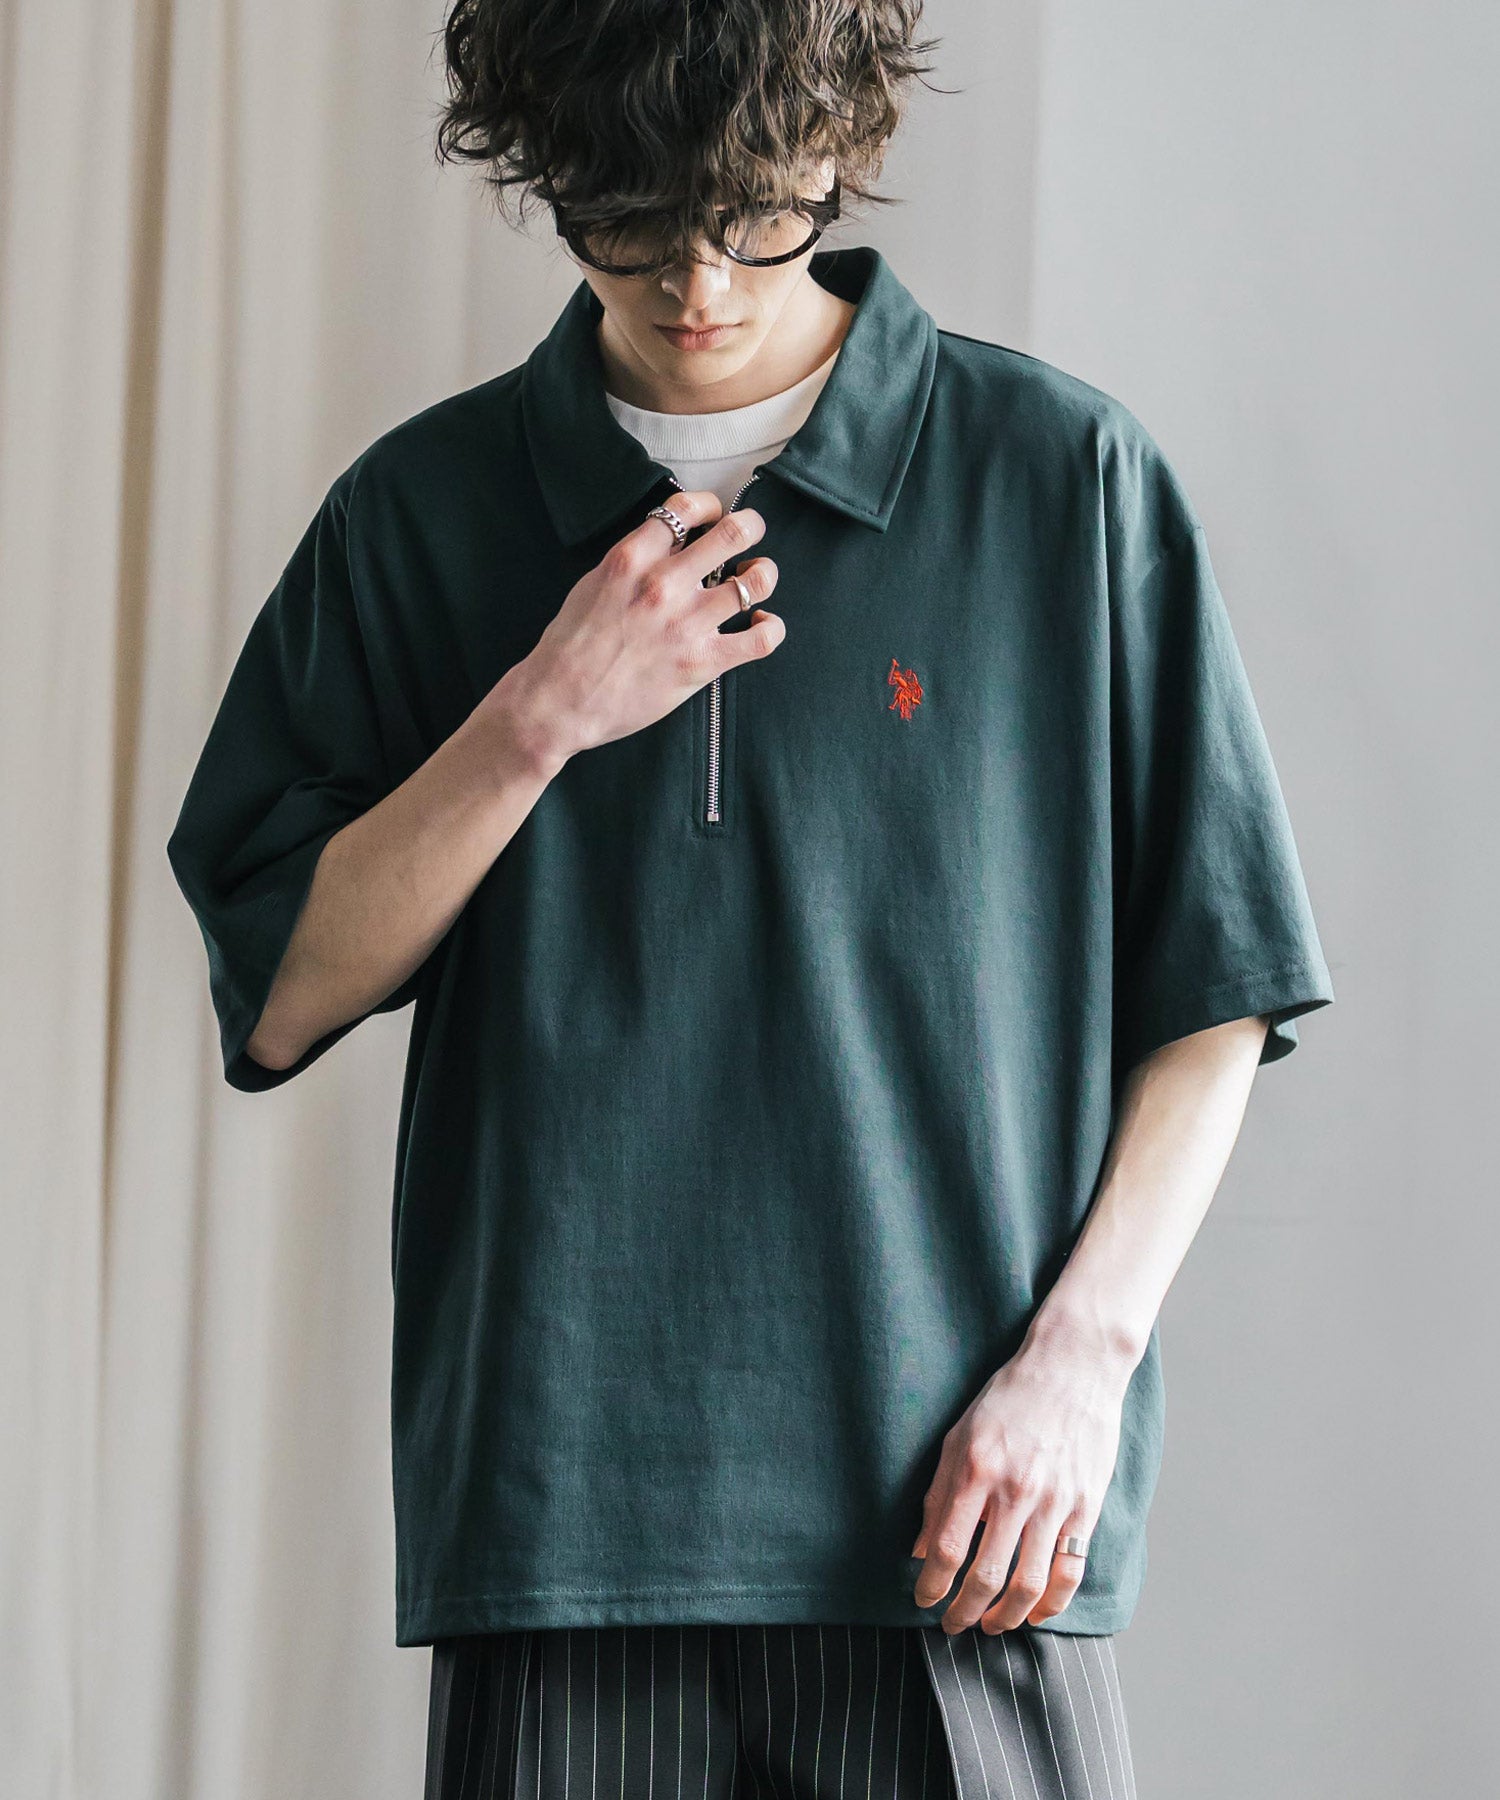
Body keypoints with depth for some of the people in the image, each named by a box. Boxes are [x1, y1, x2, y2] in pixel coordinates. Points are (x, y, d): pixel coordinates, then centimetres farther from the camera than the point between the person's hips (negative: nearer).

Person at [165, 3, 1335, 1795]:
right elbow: (273, 1000, 5)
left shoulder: (1063, 477, 3)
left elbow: (1213, 994, 5)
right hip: (560, 1513, 1)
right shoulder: (424, 515, 8)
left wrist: (1078, 1354, -6)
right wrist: (541, 720, -6)